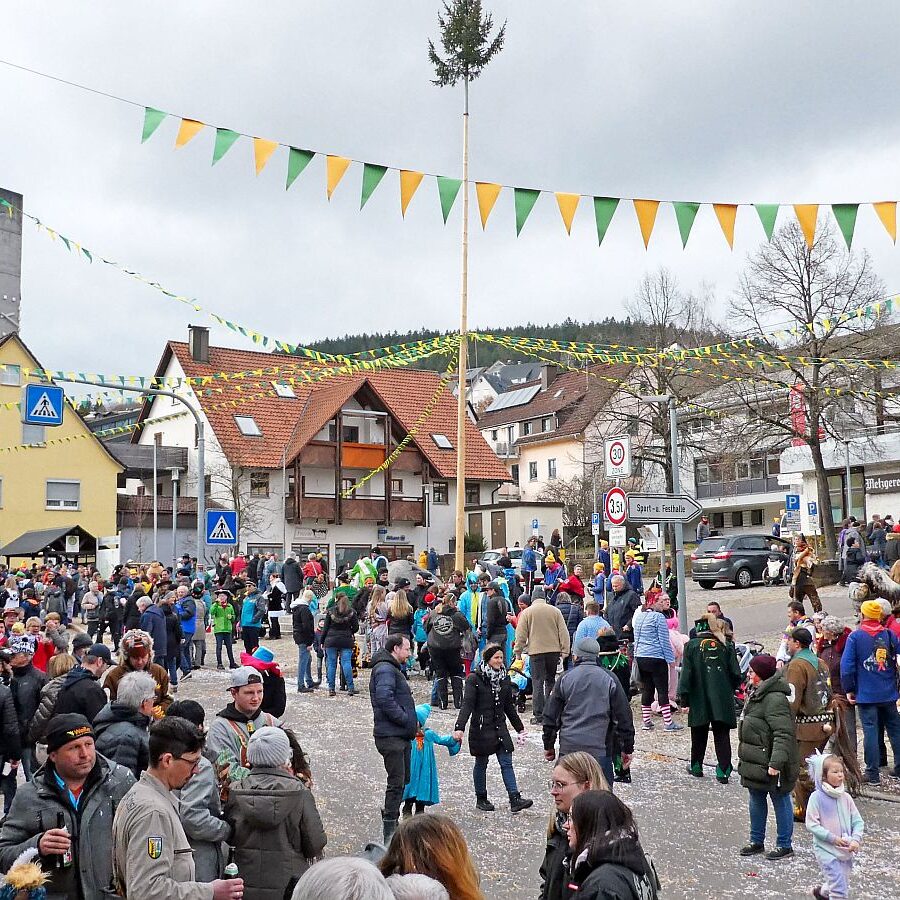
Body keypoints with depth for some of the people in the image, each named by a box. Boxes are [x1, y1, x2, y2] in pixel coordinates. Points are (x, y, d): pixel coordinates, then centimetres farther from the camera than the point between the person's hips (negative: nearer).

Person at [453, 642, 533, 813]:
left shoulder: (504, 679, 8)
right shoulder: (475, 679, -10)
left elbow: (509, 706, 16)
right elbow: (467, 705, -16)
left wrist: (520, 728, 20)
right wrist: (459, 727, -27)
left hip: (500, 727, 4)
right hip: (481, 729, -4)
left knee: (506, 763, -2)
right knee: (481, 764, 8)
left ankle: (515, 799, -4)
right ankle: (481, 799, 21)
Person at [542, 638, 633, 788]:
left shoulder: (565, 678, 3)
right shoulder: (609, 679, 2)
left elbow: (550, 716, 5)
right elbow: (624, 718, 3)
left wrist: (548, 746, 15)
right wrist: (627, 749, 11)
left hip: (569, 748, 1)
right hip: (600, 749, -1)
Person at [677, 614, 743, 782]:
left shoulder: (692, 645, -4)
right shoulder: (726, 645, 1)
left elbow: (686, 674, -8)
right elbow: (736, 674, 1)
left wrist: (684, 699, -5)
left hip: (700, 699, -1)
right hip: (723, 699, 1)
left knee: (699, 734, 13)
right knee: (722, 734, 6)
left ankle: (696, 767, 25)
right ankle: (723, 772, 2)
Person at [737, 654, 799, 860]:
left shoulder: (775, 699, -22)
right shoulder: (755, 693, 11)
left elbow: (783, 734, -27)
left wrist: (776, 762, -31)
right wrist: (744, 755, 24)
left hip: (771, 765, -10)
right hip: (755, 762, 10)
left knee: (780, 802, 5)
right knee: (756, 801, 18)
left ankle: (784, 845, 17)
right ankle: (757, 841, 30)